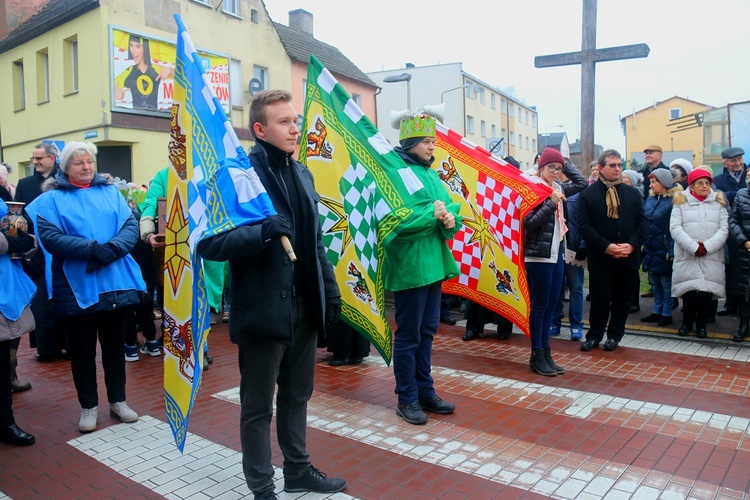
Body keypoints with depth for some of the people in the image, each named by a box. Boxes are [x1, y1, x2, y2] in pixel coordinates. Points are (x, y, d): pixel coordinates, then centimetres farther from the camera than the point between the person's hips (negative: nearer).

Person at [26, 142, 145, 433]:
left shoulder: (111, 192, 9)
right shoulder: (52, 199, 1)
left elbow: (131, 226, -1)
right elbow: (50, 237, -12)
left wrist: (111, 249, -19)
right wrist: (91, 248, -24)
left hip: (116, 283, 2)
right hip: (78, 287, -2)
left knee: (114, 344, 13)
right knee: (82, 348, 9)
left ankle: (118, 400, 28)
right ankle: (89, 406, 24)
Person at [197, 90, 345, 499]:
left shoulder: (302, 174, 12)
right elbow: (209, 243, -17)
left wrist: (330, 288, 9)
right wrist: (262, 232, -31)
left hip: (304, 305, 7)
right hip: (263, 309, -7)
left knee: (297, 395, 21)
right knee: (258, 406, 10)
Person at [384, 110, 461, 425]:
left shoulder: (432, 175, 14)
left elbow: (451, 208, 11)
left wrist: (450, 218, -11)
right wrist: (432, 215, -18)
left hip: (434, 264, 8)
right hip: (409, 266, -8)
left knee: (427, 331, 16)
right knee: (408, 335, 2)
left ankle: (425, 392, 30)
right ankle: (407, 399, 16)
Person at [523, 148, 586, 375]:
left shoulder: (557, 188, 11)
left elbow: (582, 183, 19)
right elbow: (529, 223, -18)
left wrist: (565, 163, 12)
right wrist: (551, 203, -21)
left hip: (556, 254, 8)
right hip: (539, 255, -8)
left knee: (550, 306, 11)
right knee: (540, 305, 0)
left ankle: (546, 352, 20)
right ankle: (537, 356, 9)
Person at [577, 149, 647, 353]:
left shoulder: (633, 193, 9)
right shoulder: (588, 195, -2)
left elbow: (642, 222, 6)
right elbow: (584, 226, -9)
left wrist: (632, 245, -10)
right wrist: (606, 247, -18)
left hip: (628, 257, 4)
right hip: (600, 258, -3)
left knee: (622, 299, 11)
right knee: (600, 299, 2)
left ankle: (614, 336, 25)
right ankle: (594, 336, 18)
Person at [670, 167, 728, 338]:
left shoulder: (719, 202, 11)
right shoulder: (681, 202, 6)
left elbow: (724, 229, 2)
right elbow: (675, 228, -4)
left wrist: (707, 246, -11)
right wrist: (693, 247, -13)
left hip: (712, 258, 1)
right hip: (687, 256, -1)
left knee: (706, 291, 0)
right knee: (689, 290, -1)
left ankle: (701, 324, 15)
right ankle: (687, 322, 17)